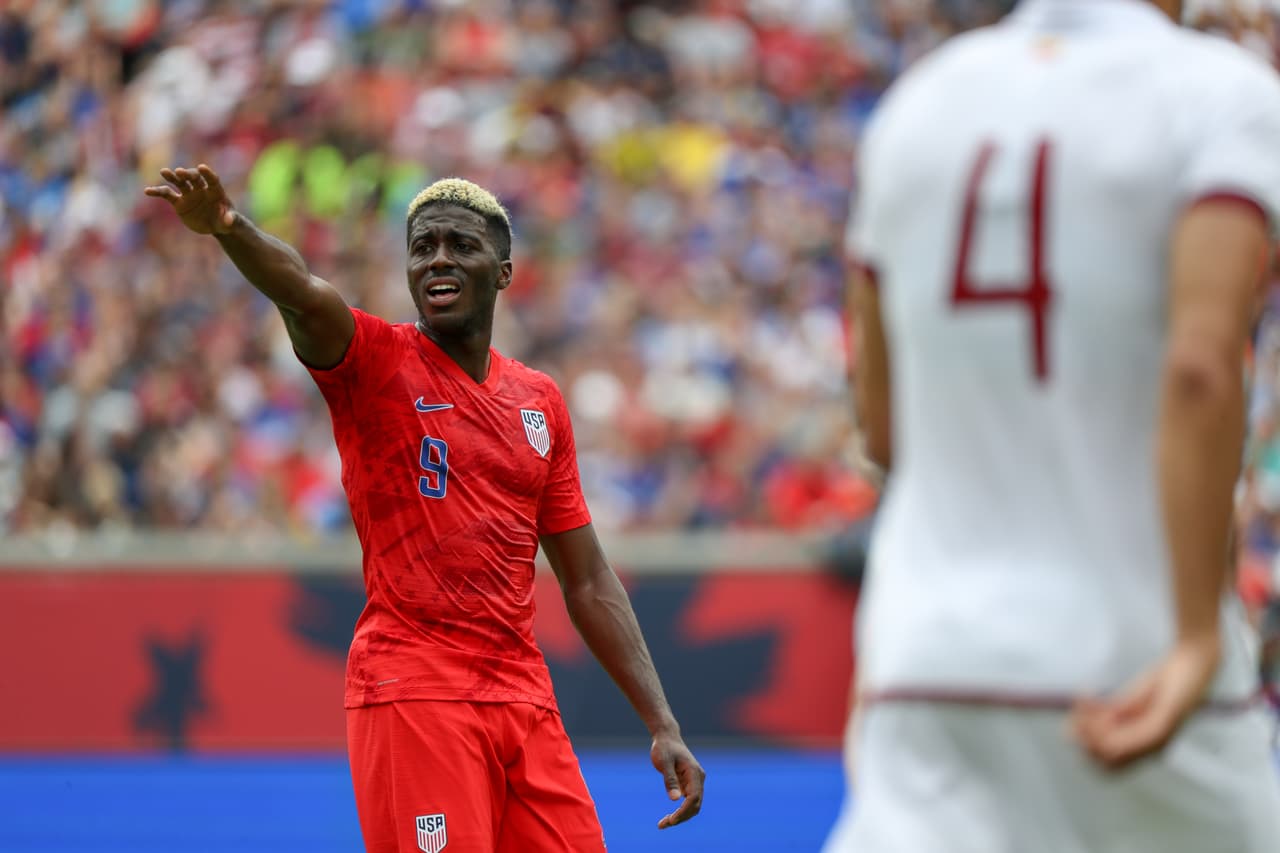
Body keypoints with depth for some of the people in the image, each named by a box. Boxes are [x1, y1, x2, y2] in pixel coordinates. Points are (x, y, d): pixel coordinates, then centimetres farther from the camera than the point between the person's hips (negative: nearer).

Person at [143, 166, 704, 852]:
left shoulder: (540, 401, 14)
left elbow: (589, 584, 17)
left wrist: (662, 725, 11)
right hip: (412, 693, -5)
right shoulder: (377, 363, -1)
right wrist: (229, 228, -46)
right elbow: (306, 297, -24)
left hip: (523, 695, 5)